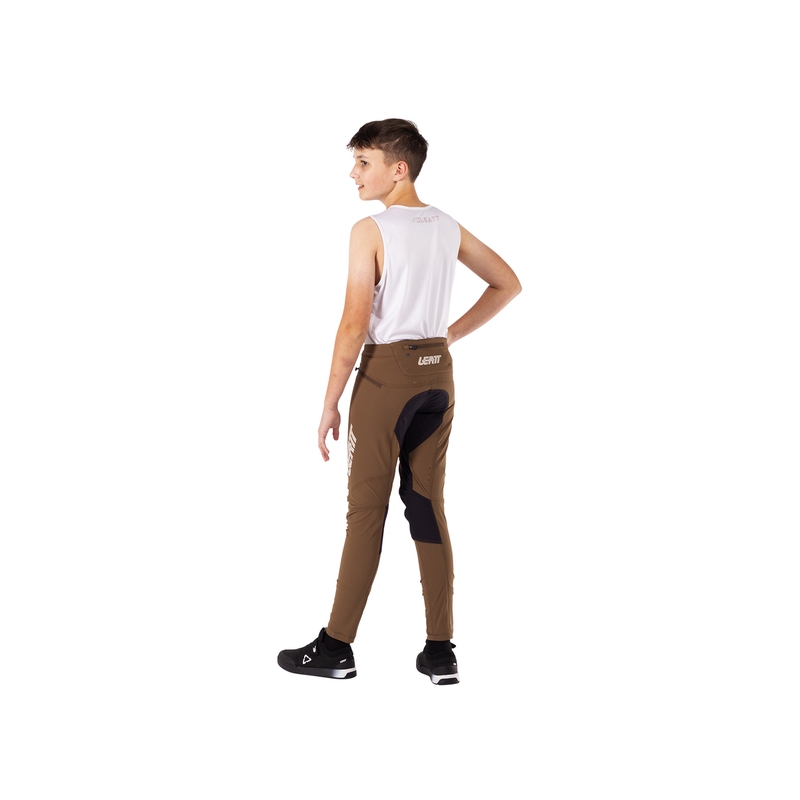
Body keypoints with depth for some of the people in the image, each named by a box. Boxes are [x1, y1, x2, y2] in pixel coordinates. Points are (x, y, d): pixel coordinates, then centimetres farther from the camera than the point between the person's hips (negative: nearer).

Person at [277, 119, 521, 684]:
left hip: (386, 369, -6)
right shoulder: (448, 228, 8)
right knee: (428, 506, 9)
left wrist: (330, 403, -10)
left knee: (367, 509, 1)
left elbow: (355, 324, -16)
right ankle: (441, 652, 9)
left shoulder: (371, 230, -12)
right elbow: (508, 284, 17)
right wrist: (451, 334, 14)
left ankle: (337, 647, 10)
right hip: (437, 370, 6)